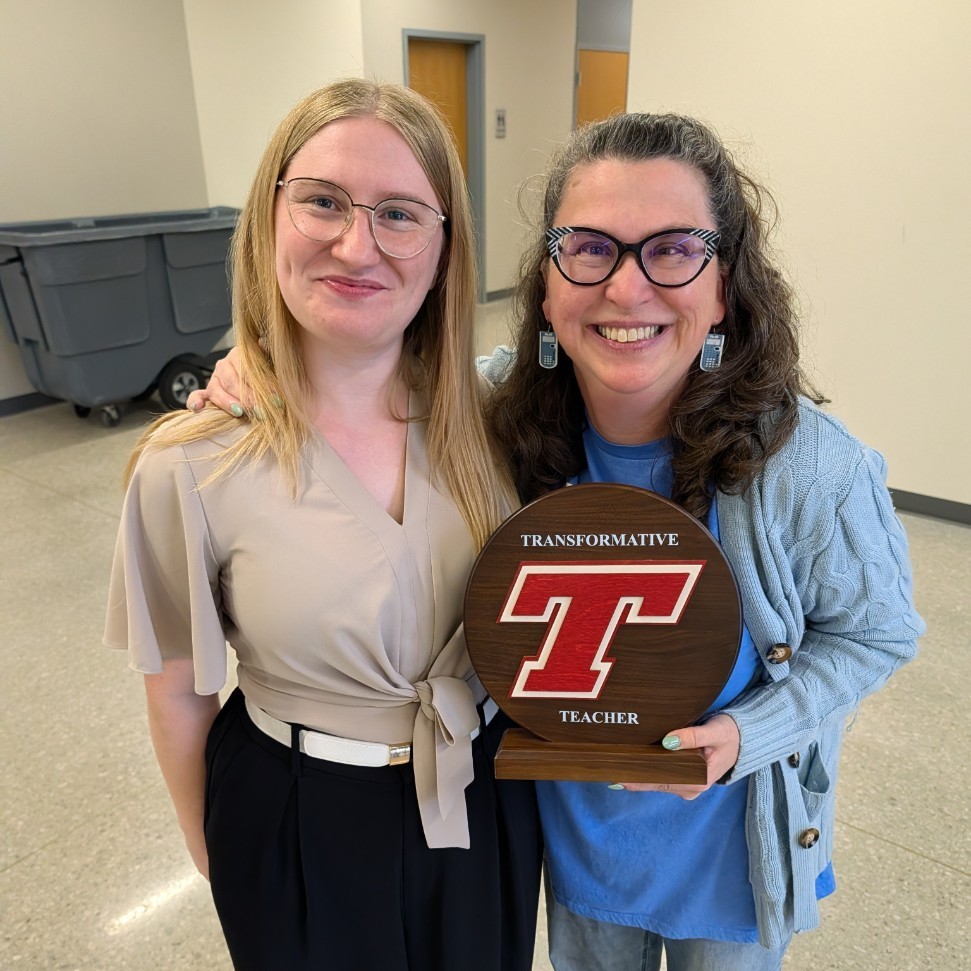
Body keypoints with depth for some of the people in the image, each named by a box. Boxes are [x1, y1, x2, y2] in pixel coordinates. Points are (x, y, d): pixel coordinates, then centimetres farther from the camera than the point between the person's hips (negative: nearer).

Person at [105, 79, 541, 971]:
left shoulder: (485, 416, -12)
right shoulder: (192, 466, -22)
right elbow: (179, 697, -8)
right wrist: (212, 851, 5)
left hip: (488, 803, 3)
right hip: (304, 833, -2)